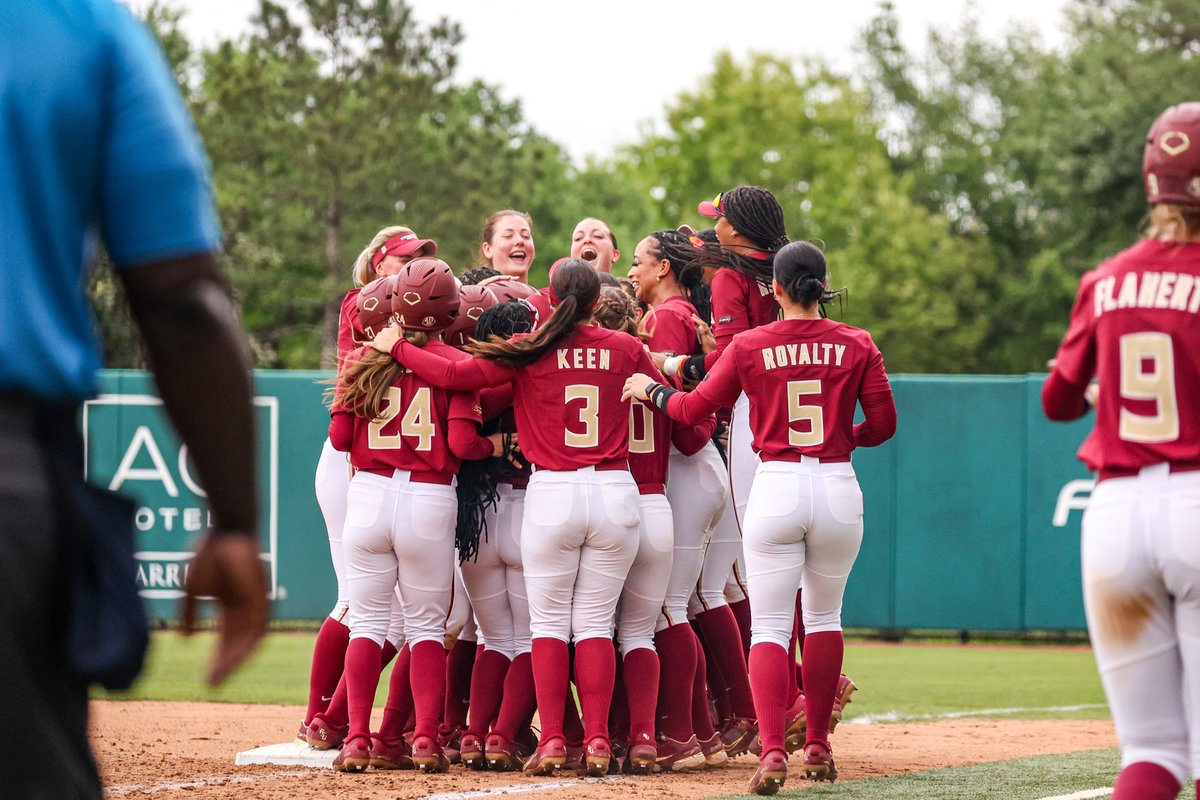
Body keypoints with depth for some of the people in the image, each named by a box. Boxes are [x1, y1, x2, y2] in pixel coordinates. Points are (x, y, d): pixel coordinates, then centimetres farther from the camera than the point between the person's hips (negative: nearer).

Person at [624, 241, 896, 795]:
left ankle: (772, 750, -18)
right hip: (837, 485, 2)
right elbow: (882, 424, 2)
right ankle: (818, 748, 22)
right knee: (824, 615, 19)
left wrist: (650, 390, 22)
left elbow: (694, 409, 4)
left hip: (776, 485, -2)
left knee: (769, 626, 0)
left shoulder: (749, 347, -2)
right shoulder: (856, 346, 1)